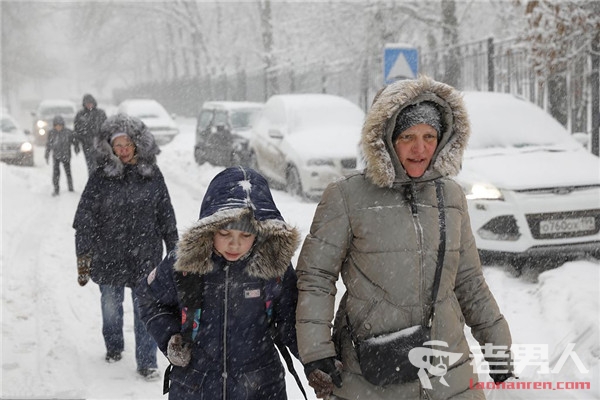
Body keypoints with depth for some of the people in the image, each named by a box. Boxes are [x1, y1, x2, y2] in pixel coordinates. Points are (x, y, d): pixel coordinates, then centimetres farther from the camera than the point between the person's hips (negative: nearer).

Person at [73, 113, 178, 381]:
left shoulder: (152, 174, 0)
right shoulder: (101, 177, -6)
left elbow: (166, 214, 8)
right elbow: (85, 220, -3)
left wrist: (174, 248, 9)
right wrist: (83, 258, -4)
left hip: (146, 256, 0)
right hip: (109, 256, 0)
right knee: (111, 305, 15)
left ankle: (147, 362, 14)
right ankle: (113, 347, 41)